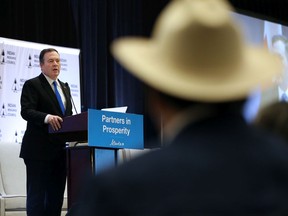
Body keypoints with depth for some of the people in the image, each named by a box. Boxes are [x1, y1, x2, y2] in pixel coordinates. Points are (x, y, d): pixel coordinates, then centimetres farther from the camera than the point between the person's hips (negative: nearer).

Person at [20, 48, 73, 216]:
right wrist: (47, 117, -32)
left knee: (56, 196, 7)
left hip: (60, 150, 7)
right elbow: (26, 111, -15)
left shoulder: (65, 87, 20)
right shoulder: (32, 85, -2)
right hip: (39, 150, -7)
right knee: (37, 195, -5)